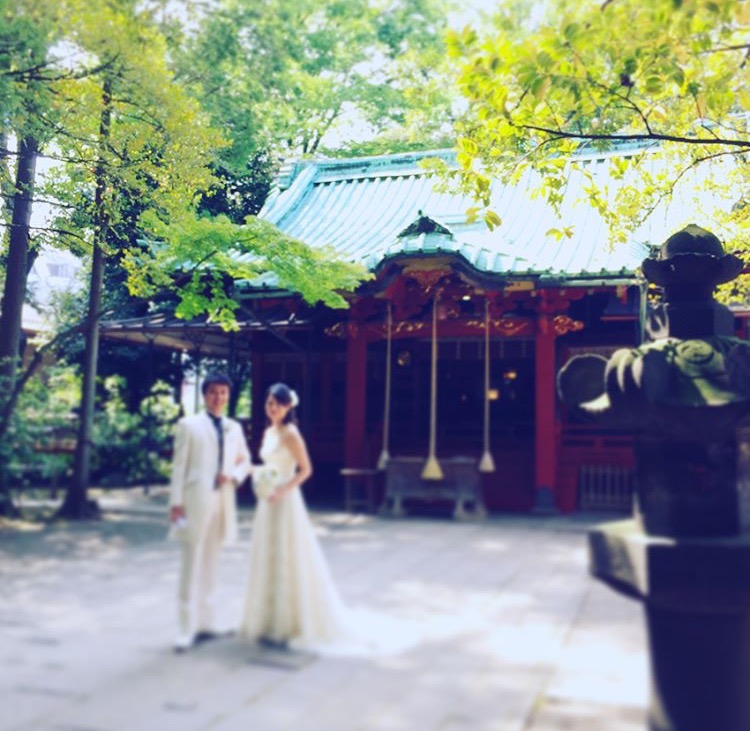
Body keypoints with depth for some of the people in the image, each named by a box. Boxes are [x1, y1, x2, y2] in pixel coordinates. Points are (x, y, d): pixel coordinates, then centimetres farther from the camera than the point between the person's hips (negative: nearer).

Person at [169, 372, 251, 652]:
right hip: (196, 500, -5)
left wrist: (235, 475, -3)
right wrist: (176, 502, -9)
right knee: (191, 564, -4)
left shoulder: (234, 428, 15)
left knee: (210, 564, 12)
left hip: (223, 502, 5)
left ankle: (205, 623, 21)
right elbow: (179, 465, -3)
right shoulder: (189, 425, 1)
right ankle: (186, 628, 1)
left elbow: (245, 460, 20)